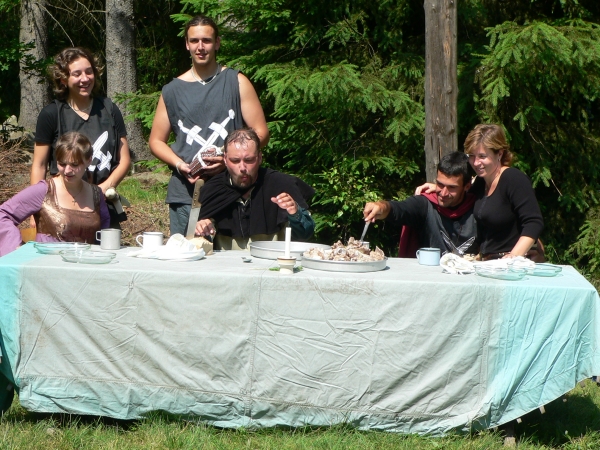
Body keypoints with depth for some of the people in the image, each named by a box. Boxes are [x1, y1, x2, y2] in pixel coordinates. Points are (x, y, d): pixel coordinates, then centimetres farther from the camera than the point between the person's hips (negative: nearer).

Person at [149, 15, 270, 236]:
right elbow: (156, 141, 14)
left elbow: (260, 133, 1)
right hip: (185, 194, 2)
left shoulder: (237, 83, 5)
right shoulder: (172, 90, 10)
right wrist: (179, 164, -5)